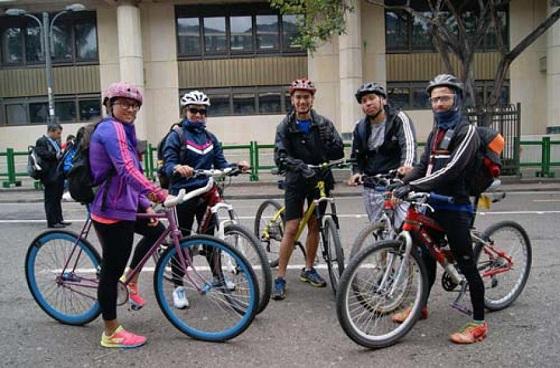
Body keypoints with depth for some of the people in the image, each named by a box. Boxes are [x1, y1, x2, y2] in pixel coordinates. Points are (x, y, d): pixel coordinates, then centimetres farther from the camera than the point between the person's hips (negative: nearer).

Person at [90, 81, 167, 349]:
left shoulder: (122, 130, 17)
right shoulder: (111, 128, -15)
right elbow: (128, 170, -31)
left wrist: (146, 205, 10)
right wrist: (159, 194, -39)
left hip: (122, 206, 10)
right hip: (113, 211, -10)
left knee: (156, 231, 23)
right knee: (112, 270, -1)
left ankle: (131, 282, 30)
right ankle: (111, 334, 13)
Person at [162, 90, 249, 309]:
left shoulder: (211, 138, 12)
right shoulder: (176, 136, -4)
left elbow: (220, 164, 7)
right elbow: (168, 165, -13)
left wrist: (236, 166, -13)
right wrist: (178, 168, -37)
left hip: (206, 194, 4)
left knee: (210, 237, 12)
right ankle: (178, 287, 14)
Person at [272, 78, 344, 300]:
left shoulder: (323, 124, 0)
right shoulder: (285, 127, -4)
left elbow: (338, 153, -4)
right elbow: (280, 157, -15)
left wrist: (328, 138, -23)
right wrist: (301, 166, -32)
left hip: (319, 179, 2)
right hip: (296, 181, -2)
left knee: (314, 225, 10)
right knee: (291, 229, -6)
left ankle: (308, 269, 28)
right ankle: (280, 278, 3)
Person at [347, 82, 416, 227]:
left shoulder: (399, 119, -2)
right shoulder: (360, 127, 11)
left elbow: (409, 144, -17)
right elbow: (357, 156, 20)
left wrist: (407, 165, -36)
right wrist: (356, 173, 0)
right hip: (373, 189, 4)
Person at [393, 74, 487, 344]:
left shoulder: (466, 131, -10)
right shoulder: (436, 131, 16)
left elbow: (451, 170, -23)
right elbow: (424, 166, 11)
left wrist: (413, 187, -28)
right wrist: (403, 181, -7)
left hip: (455, 207, -8)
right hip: (432, 204, 8)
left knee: (466, 264, 0)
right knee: (427, 256, 17)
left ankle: (479, 323, 12)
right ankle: (421, 306, 33)